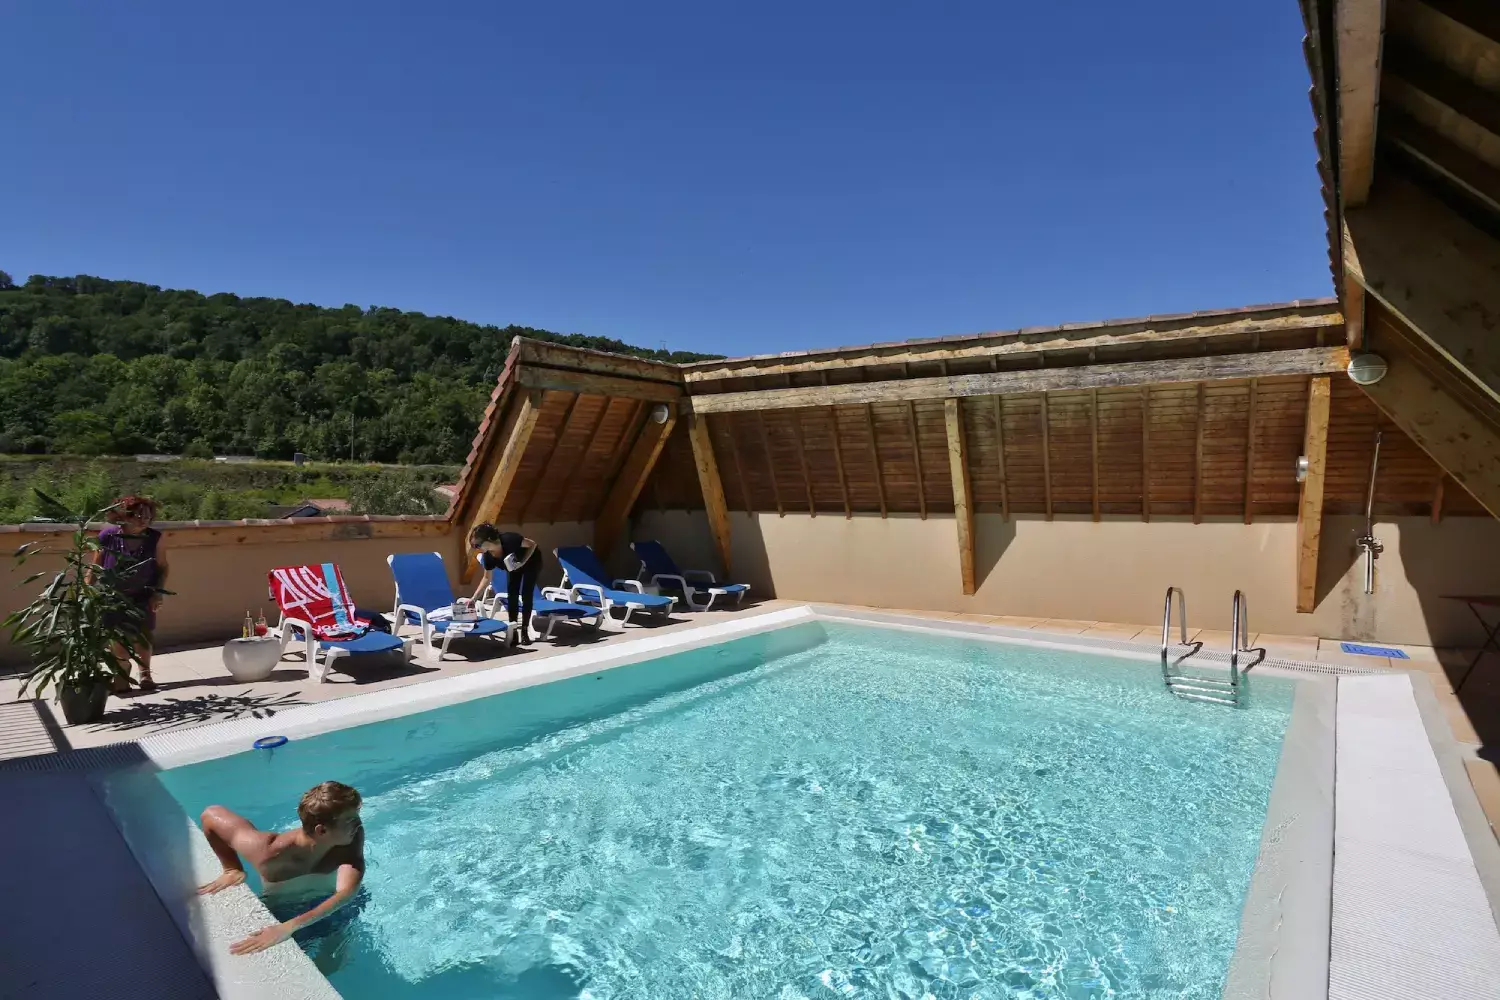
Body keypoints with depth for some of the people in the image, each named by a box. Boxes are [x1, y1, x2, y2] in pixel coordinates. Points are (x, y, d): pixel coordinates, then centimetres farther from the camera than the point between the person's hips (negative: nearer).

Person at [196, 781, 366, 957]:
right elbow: (210, 815, -24)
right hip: (278, 917, -1)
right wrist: (232, 870, -18)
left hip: (331, 912, 2)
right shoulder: (270, 852, -37)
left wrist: (290, 927, -56)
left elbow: (346, 893, -45)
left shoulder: (352, 837, -32)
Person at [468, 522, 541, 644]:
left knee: (526, 596, -9)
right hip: (516, 567, 5)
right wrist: (474, 598, -15)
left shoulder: (509, 539, -40)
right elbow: (486, 578, -9)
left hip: (531, 562, -5)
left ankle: (524, 631, 0)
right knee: (512, 596, -4)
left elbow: (532, 544, -25)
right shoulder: (488, 556, -22)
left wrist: (522, 562, -33)